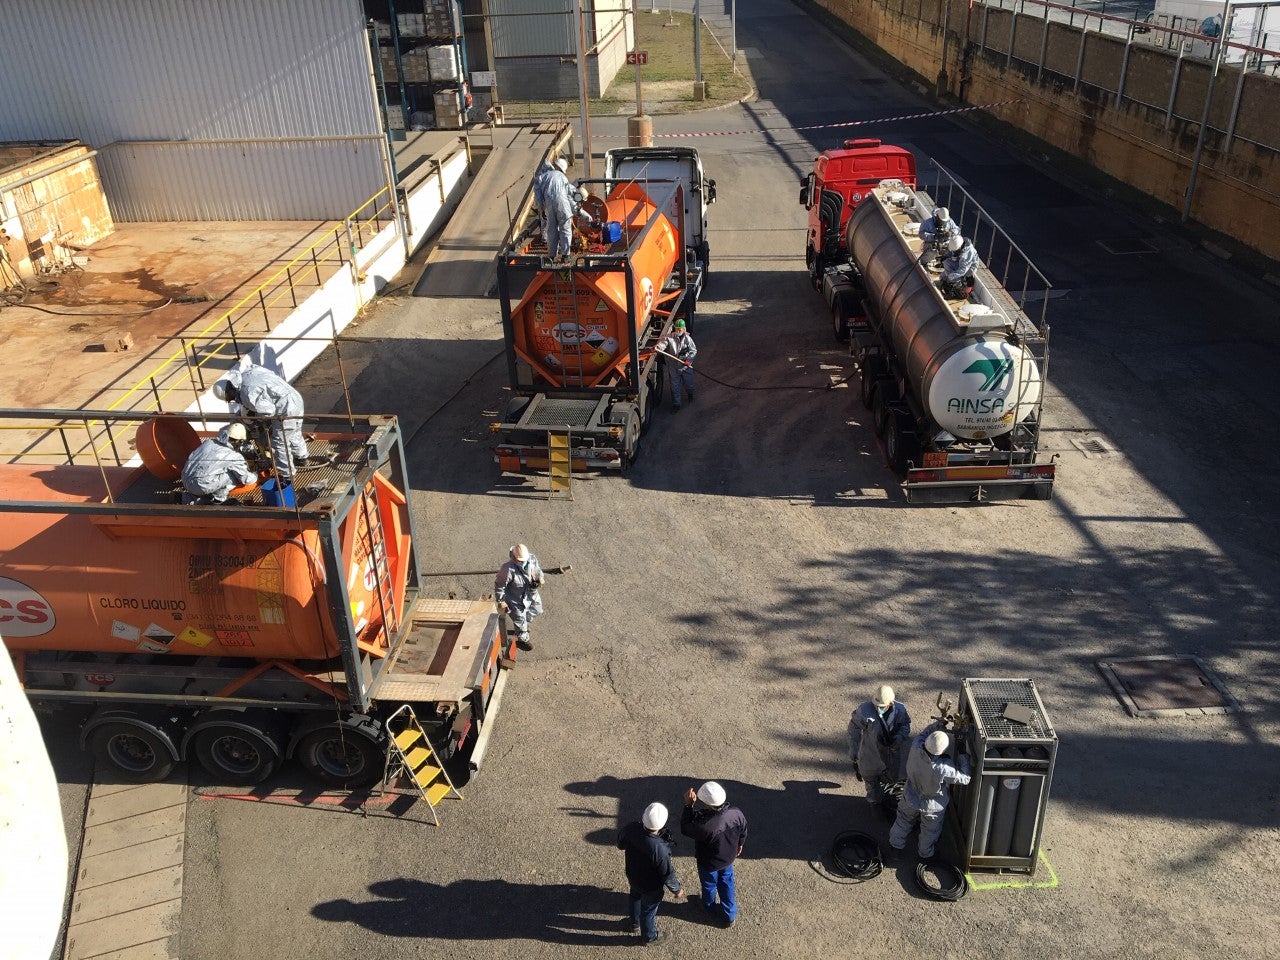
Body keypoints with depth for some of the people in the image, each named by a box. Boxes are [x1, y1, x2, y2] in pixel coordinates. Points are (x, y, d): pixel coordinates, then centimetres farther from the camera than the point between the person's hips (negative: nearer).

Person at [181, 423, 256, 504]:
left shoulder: (209, 442, 15)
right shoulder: (235, 457, -3)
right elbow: (246, 479, 7)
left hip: (186, 483, 7)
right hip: (202, 487, -7)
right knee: (235, 474, 3)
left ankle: (190, 496, 20)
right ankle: (218, 499, 8)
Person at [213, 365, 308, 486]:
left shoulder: (248, 394, -22)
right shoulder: (245, 373, 5)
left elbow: (268, 411, -22)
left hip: (287, 410, -10)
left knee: (279, 444, 4)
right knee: (294, 435, 31)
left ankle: (286, 477, 16)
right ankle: (301, 458, 53)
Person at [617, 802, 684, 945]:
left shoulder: (631, 827, -30)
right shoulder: (659, 849, -44)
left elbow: (620, 844, -7)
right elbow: (668, 874, -26)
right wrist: (677, 889, -7)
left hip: (632, 875, 4)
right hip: (650, 886, -4)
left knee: (635, 897, 35)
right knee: (648, 909, 25)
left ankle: (634, 924, 62)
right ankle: (649, 936, 53)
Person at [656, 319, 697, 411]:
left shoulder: (688, 338, -6)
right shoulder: (669, 338, -7)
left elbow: (693, 350, -4)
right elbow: (663, 343, -21)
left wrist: (689, 359, -18)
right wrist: (658, 347, -44)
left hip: (686, 365, 0)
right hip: (673, 366, 0)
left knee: (688, 383, 18)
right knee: (675, 386, 5)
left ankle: (690, 393, 51)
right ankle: (676, 403, 17)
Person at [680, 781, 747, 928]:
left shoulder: (705, 826, -45)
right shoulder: (736, 813, -28)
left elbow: (685, 828, -24)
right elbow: (743, 831, -6)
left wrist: (688, 805, -28)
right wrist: (740, 845, 15)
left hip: (709, 863, -4)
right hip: (728, 858, 4)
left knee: (709, 885, 28)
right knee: (727, 883, 30)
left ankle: (709, 907, 58)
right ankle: (730, 915, 50)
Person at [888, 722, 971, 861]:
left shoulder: (915, 749, -34)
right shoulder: (944, 769, -43)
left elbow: (923, 734, -10)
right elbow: (964, 779, -26)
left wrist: (937, 725, -21)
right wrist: (964, 758, -18)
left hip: (911, 799, 3)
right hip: (932, 806, -3)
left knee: (904, 821, 32)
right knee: (930, 831, 28)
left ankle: (896, 845, 54)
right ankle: (925, 854, 53)